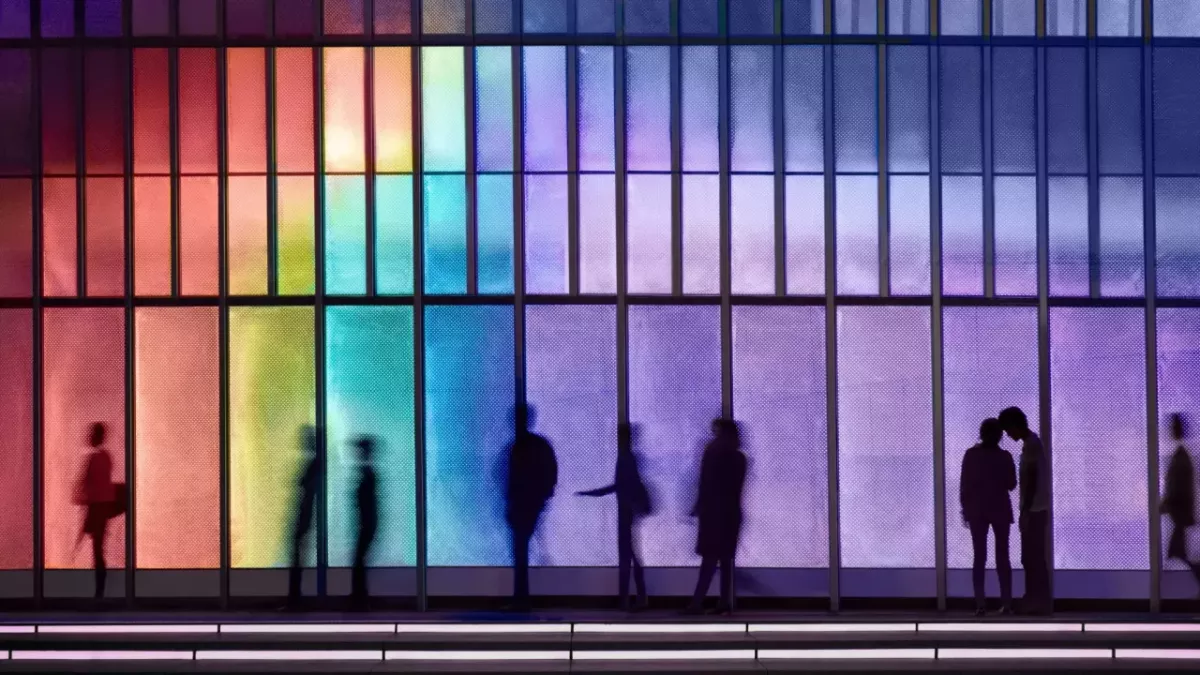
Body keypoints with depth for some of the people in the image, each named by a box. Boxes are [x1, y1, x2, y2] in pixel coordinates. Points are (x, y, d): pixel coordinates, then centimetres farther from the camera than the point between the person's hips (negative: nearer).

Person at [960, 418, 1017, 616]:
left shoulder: (971, 454, -6)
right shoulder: (1005, 457, -7)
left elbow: (964, 485, -4)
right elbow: (1011, 485, 2)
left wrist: (965, 509, 6)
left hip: (976, 511, 0)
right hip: (1000, 511, 0)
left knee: (979, 557, 3)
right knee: (1002, 557, 6)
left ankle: (980, 604, -2)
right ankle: (1006, 604, 4)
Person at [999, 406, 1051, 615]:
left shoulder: (1031, 445, -15)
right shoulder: (1032, 443, 15)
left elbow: (1032, 480, -20)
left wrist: (1025, 511, -20)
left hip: (1034, 510, -10)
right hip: (1035, 509, 10)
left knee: (1033, 557, -7)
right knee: (1032, 557, 10)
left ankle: (1039, 602, -5)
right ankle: (1035, 601, 13)